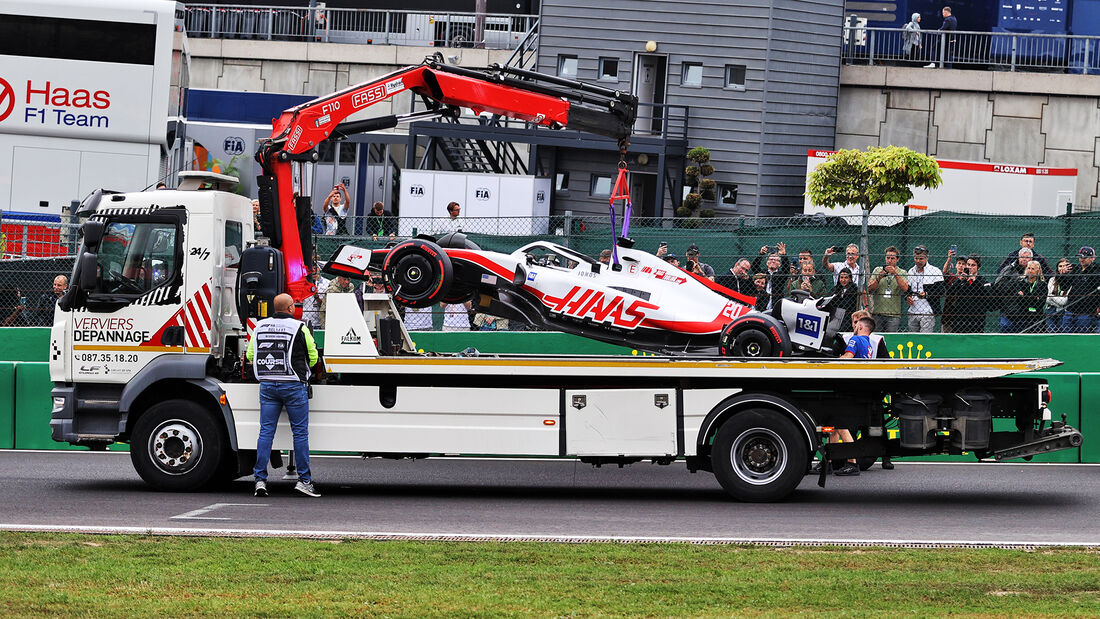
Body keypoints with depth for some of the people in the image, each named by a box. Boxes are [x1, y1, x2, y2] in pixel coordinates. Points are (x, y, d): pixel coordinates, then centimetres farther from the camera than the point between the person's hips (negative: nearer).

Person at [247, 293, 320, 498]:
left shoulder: (260, 327, 6)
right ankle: (304, 480, 5)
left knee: (266, 432, 5)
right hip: (293, 385, -4)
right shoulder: (300, 329, -6)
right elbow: (313, 357, 1)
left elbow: (250, 355, 13)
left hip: (267, 385, 4)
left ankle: (260, 479, 0)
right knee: (300, 432, 3)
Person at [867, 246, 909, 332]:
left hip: (894, 314, -1)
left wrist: (895, 274, -19)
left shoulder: (902, 273, 8)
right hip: (876, 313, 1)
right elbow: (869, 289, 2)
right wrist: (879, 278, -14)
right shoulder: (877, 270, 10)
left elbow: (905, 288, -10)